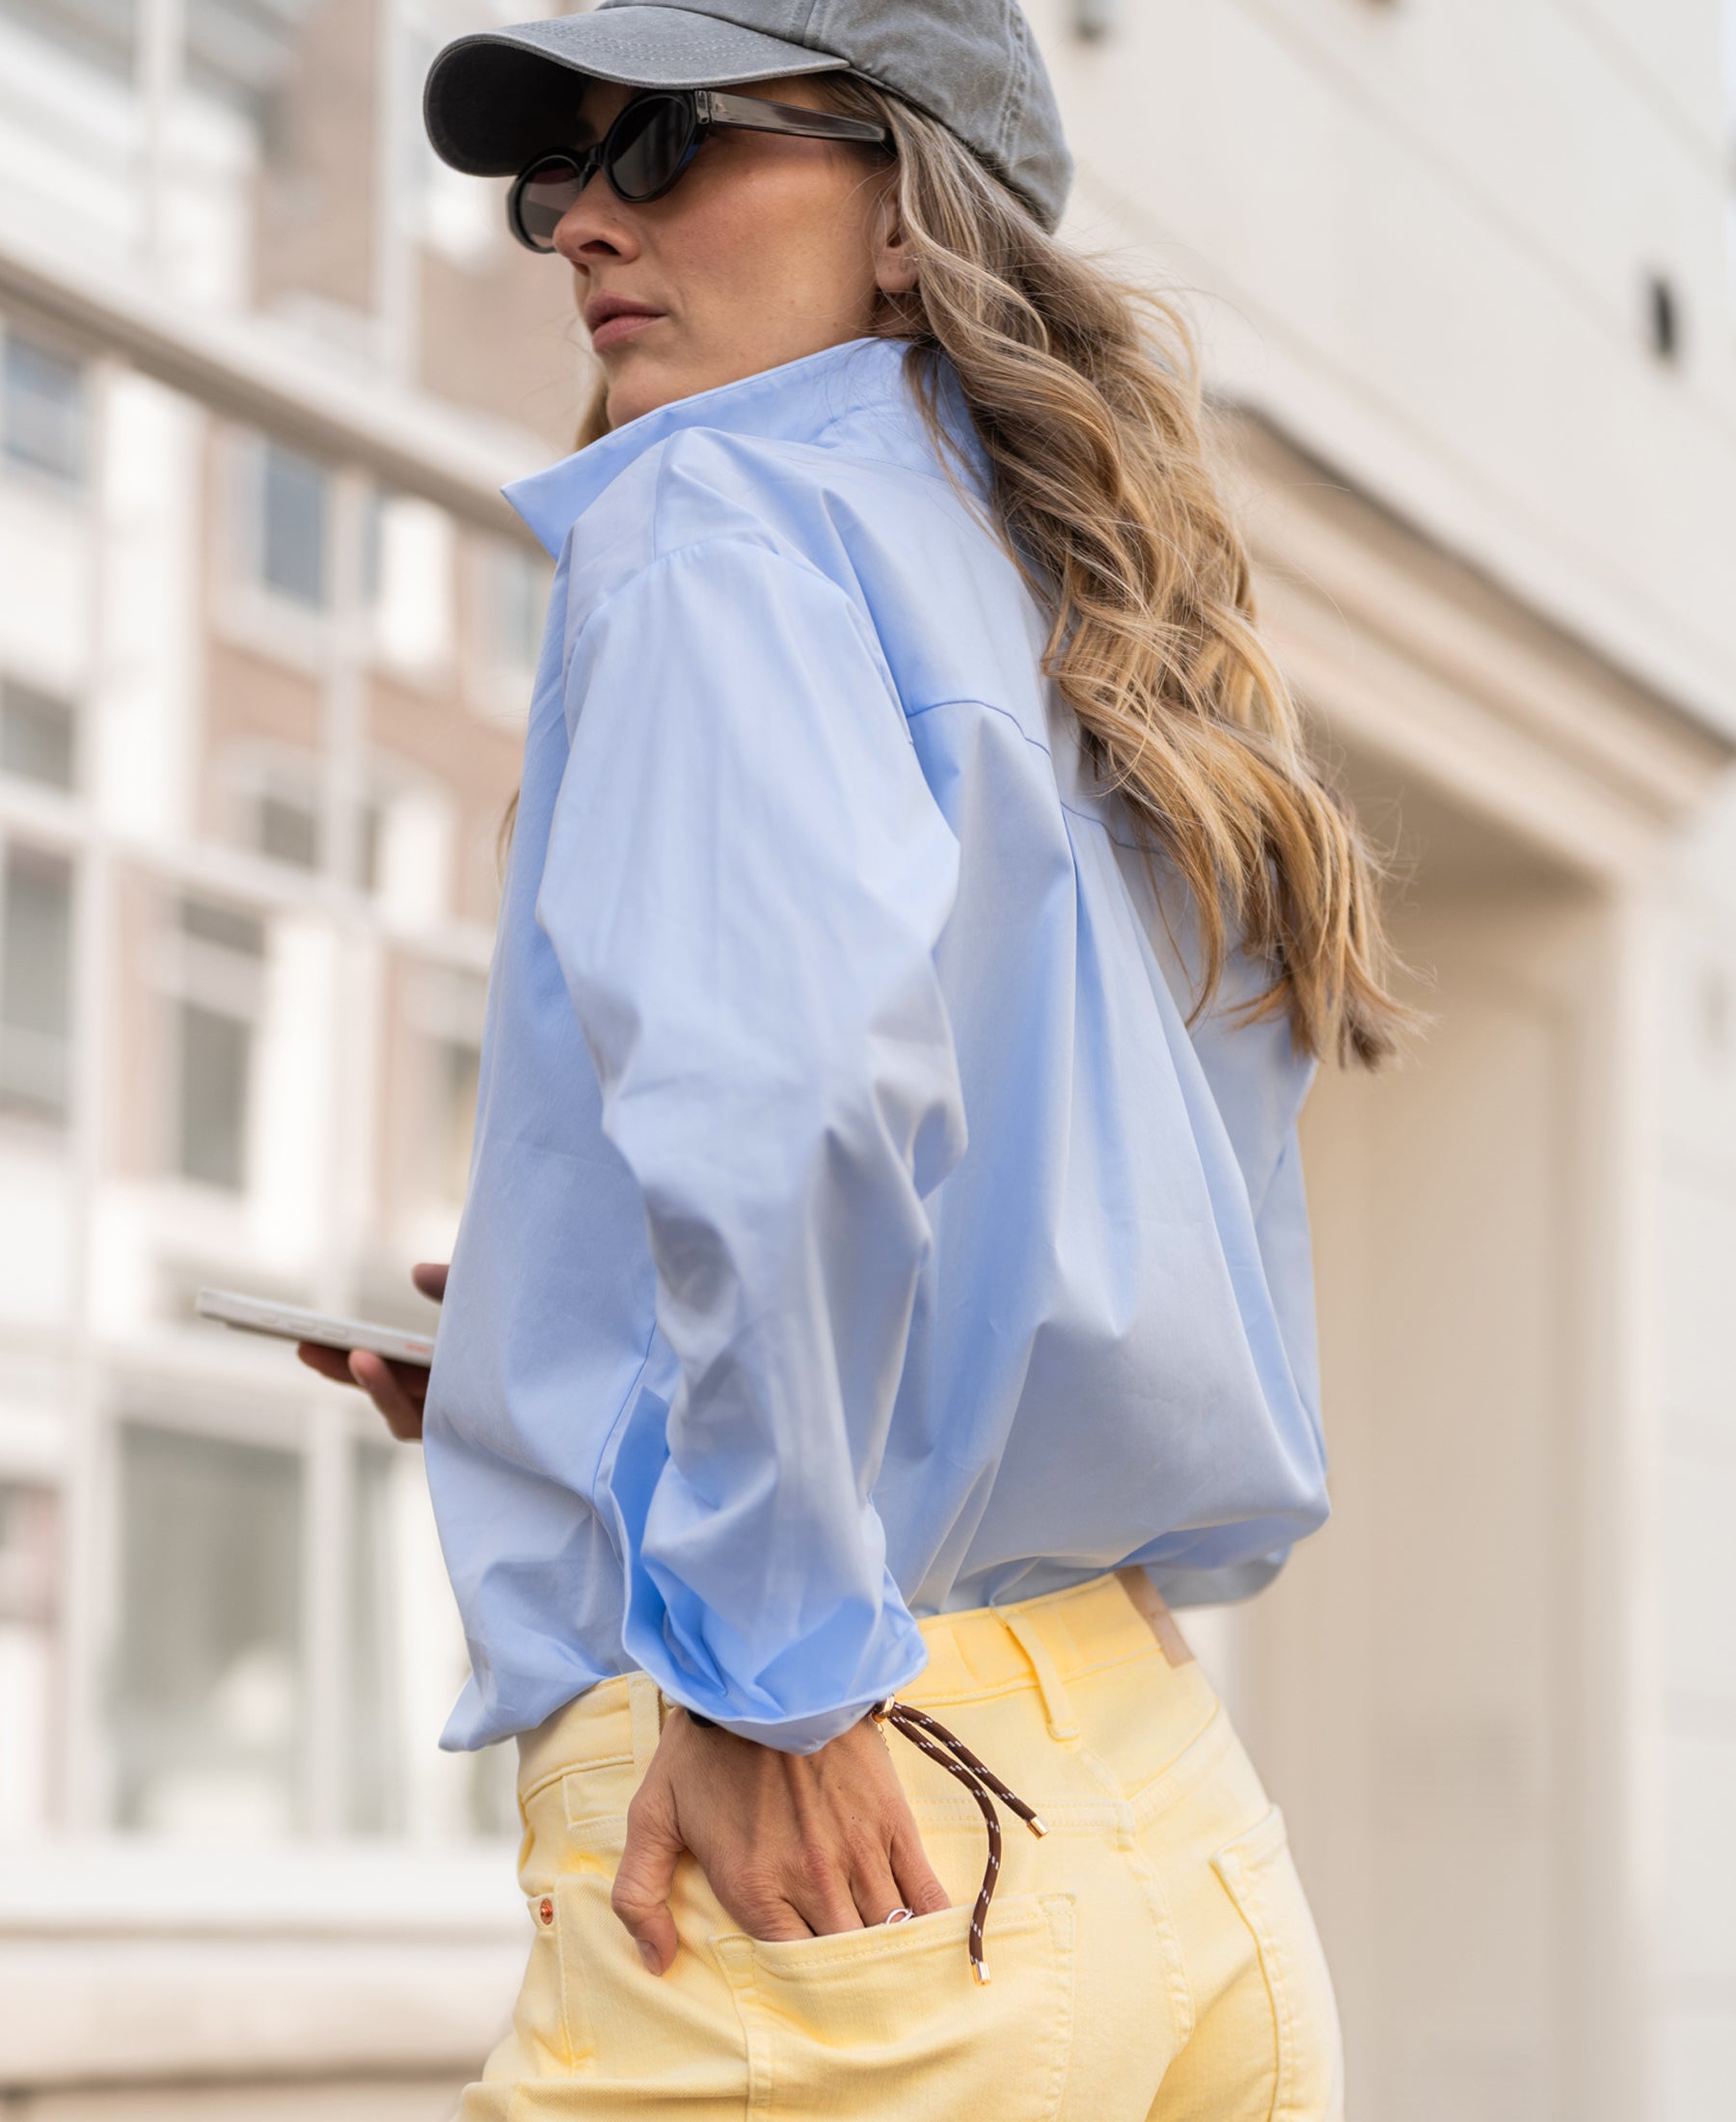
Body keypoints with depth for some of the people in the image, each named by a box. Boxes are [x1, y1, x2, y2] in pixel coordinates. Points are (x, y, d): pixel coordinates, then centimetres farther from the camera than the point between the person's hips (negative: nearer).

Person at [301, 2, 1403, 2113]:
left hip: (859, 1850, -8)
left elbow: (787, 1050, -24)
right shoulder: (1080, 629, 20)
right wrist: (554, 1360, 23)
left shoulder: (719, 505, -5)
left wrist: (765, 1668, -17)